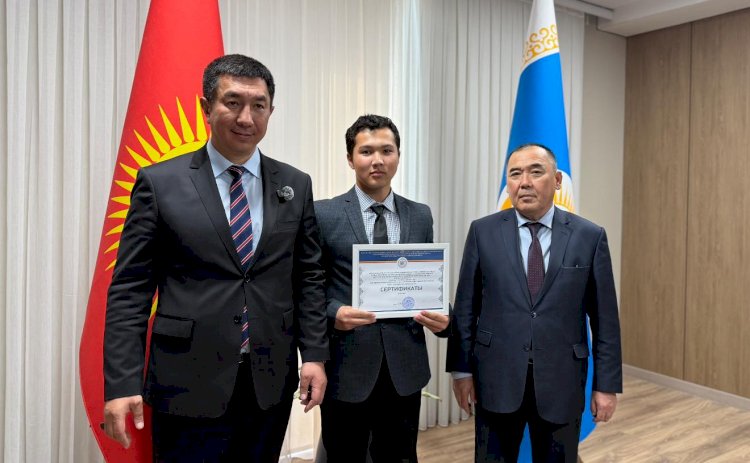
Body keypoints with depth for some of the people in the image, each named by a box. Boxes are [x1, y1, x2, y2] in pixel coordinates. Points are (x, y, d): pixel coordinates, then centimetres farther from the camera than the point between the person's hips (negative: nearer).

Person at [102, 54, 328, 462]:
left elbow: (308, 277, 8)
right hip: (188, 383, -2)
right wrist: (122, 383, -9)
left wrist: (313, 353, 0)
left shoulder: (295, 185, 4)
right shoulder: (159, 182, -4)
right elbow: (129, 288, -4)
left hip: (271, 383, 3)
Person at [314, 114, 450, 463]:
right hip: (345, 367, -3)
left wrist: (441, 317, -9)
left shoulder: (421, 216, 7)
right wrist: (333, 313, -22)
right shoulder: (324, 214, -4)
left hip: (405, 367, 3)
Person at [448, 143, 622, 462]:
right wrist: (461, 369, -1)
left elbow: (604, 318, 0)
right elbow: (466, 306, 1)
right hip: (497, 379, 0)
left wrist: (606, 384, 0)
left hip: (561, 382, 0)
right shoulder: (483, 232, -1)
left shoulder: (590, 237, -2)